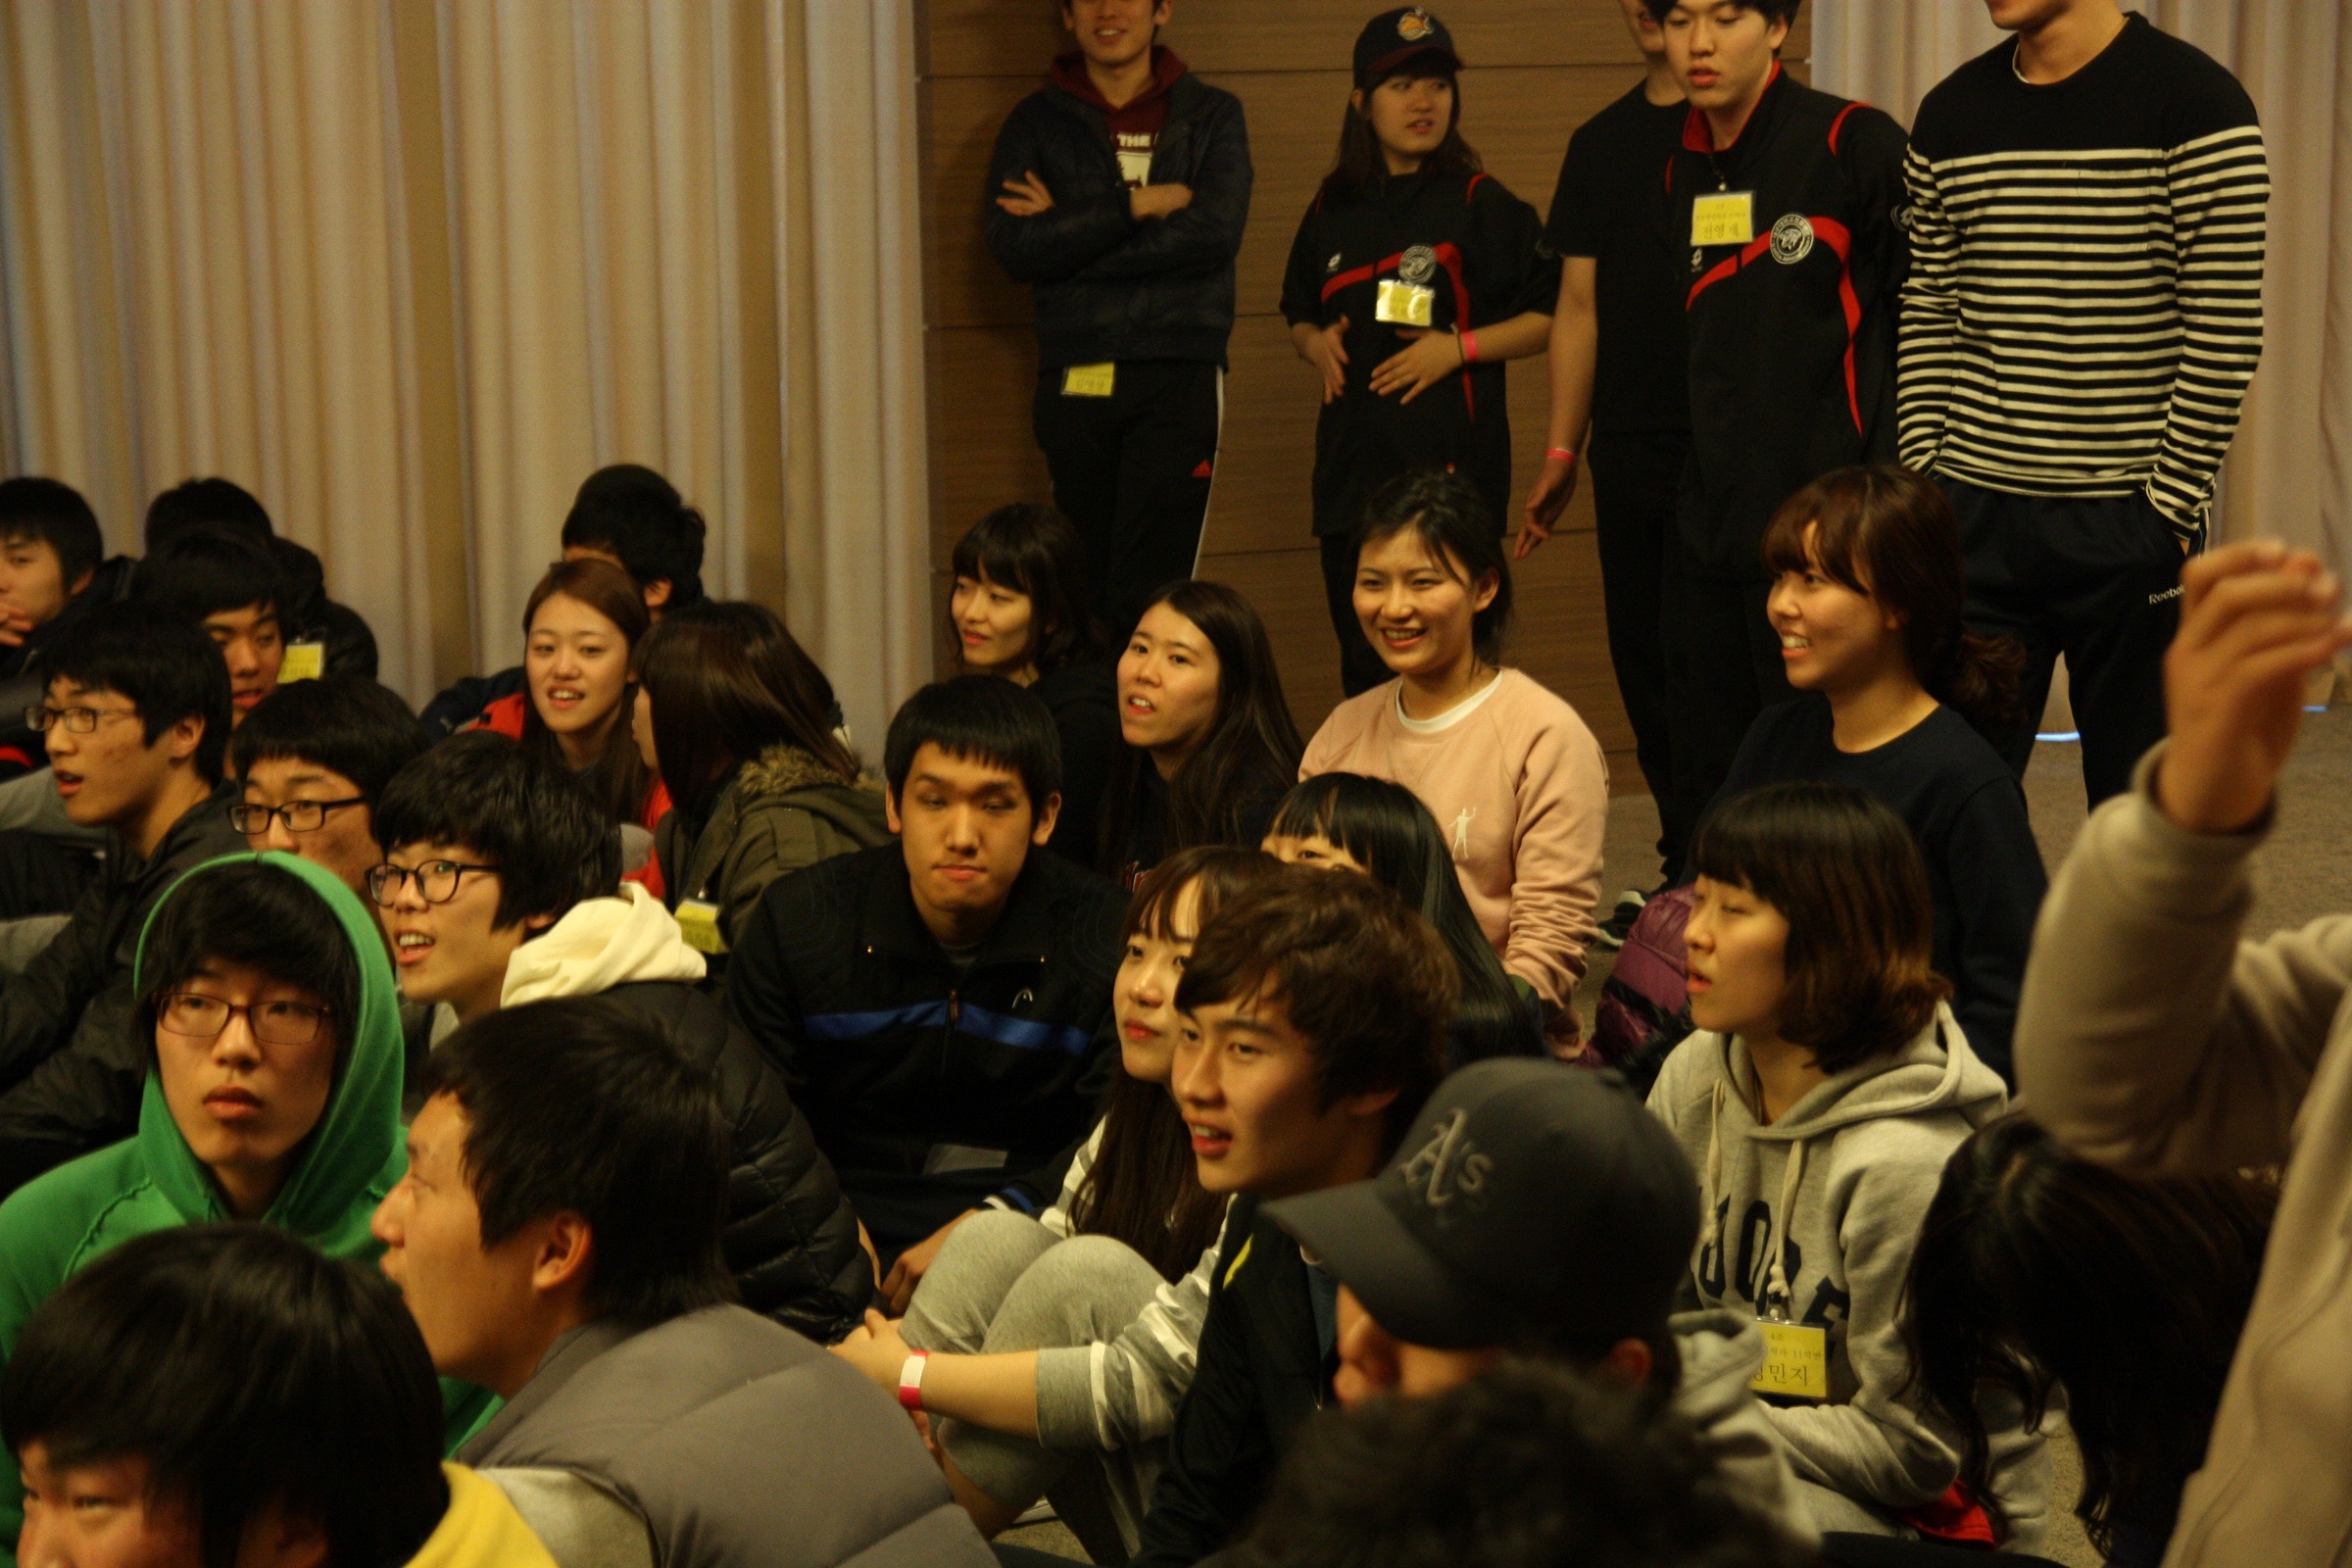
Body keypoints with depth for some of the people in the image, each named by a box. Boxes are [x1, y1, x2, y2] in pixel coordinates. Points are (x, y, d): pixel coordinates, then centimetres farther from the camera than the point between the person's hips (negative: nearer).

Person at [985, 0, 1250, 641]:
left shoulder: (1211, 115, 10)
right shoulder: (1036, 121, 12)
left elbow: (1216, 231, -8)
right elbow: (1011, 246, -4)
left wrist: (1069, 234, -7)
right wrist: (1137, 204, -9)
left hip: (1180, 377, -2)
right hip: (1073, 379, 2)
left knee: (1151, 597, -11)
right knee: (1084, 585, 3)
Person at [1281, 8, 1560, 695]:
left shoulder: (1480, 203, 0)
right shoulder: (1332, 211, 12)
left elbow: (1549, 317, -1)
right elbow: (1299, 315, 25)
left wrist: (1459, 347, -13)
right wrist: (1316, 345, 3)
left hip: (1450, 461, -4)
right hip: (1352, 461, 5)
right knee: (1363, 667, 8)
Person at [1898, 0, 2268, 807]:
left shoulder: (2196, 103, -7)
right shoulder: (1950, 112, 8)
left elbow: (2226, 330, -9)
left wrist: (2172, 500, -12)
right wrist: (1923, 475, 3)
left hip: (2130, 520, -4)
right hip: (1974, 513, 4)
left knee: (2139, 797, 5)